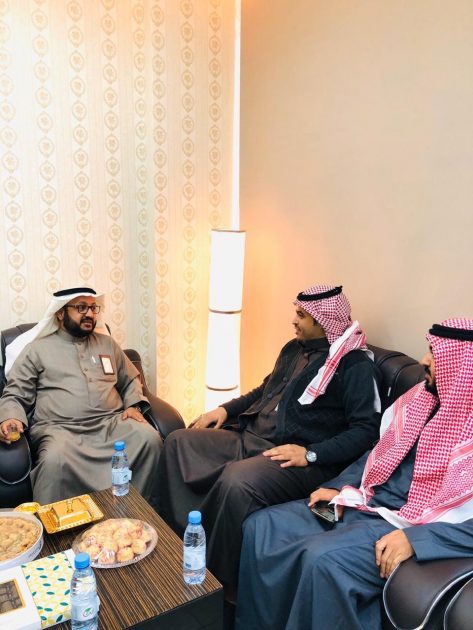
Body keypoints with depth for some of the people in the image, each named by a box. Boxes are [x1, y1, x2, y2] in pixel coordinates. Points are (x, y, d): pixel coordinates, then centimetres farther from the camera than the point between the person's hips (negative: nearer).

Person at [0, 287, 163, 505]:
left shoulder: (107, 343, 23)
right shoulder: (36, 349, 13)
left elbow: (131, 380, 27)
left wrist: (133, 405, 6)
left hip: (113, 423, 3)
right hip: (61, 429, -3)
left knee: (150, 438, -27)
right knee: (55, 460, -37)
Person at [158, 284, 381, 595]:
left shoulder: (356, 364, -8)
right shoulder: (294, 349, 15)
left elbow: (367, 430, -16)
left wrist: (311, 454, -23)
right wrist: (226, 409, 16)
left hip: (299, 459, -8)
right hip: (250, 438, 9)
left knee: (236, 482, -36)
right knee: (178, 442, -2)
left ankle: (223, 585, -13)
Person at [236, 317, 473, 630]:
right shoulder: (418, 397, 8)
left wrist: (414, 539, -28)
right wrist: (339, 488, 6)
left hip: (408, 528, -7)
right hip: (362, 504, 8)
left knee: (321, 559, -32)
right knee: (260, 526, -4)